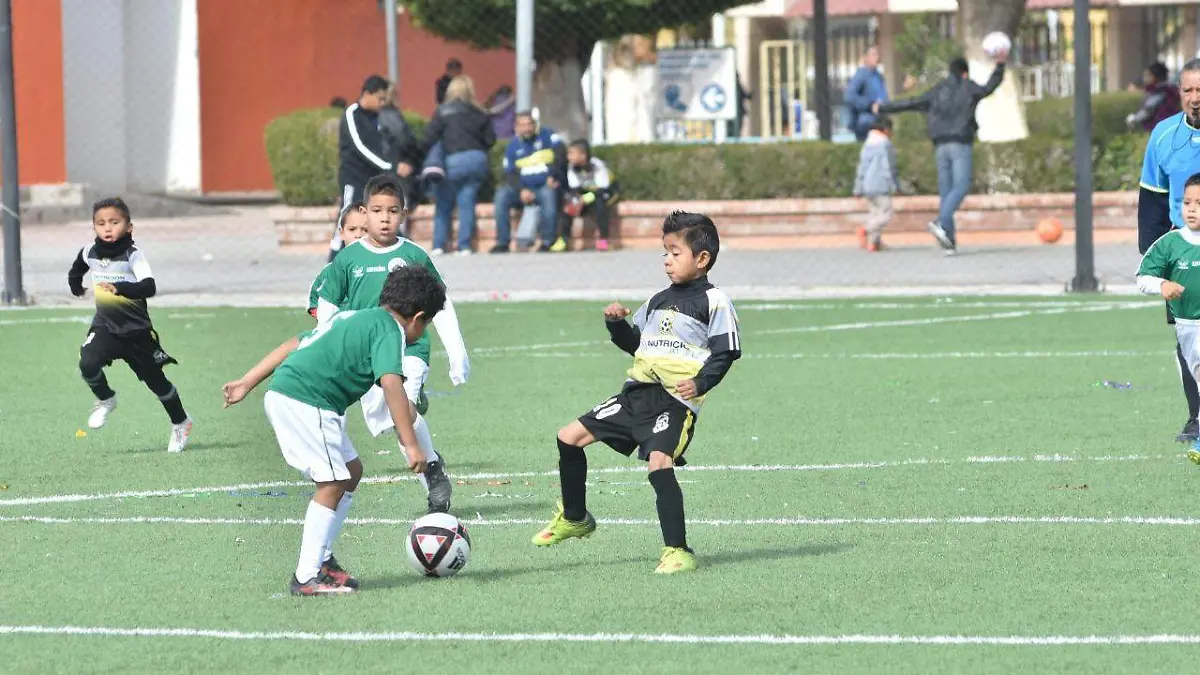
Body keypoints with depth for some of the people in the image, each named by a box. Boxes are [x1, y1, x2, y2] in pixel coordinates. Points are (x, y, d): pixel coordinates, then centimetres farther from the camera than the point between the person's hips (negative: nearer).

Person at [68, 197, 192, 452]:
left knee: (155, 379, 10)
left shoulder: (132, 254, -19)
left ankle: (181, 424, 33)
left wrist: (119, 288, -47)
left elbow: (149, 287, -34)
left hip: (136, 329, -3)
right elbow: (76, 269, 24)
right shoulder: (89, 253, -3)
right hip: (105, 326, 3)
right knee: (88, 364, -24)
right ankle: (105, 400, 6)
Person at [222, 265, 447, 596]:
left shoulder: (355, 318, 23)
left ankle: (321, 558, 21)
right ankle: (306, 578, -7)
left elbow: (295, 344, 24)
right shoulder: (389, 329, -6)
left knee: (352, 471, 17)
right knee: (333, 484, -8)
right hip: (305, 401, -10)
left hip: (282, 395, 10)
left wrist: (246, 383, 26)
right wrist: (411, 445, -25)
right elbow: (391, 383, -21)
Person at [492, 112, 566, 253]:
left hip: (547, 186, -4)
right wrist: (521, 190, -13)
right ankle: (502, 242, -20)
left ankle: (547, 241, -31)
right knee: (502, 195, -22)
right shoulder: (514, 146, 10)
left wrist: (553, 176, -26)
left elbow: (560, 154, -13)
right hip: (524, 189, 4)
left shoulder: (547, 136, 1)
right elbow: (511, 174, 7)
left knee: (548, 193, -38)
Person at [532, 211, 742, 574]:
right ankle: (574, 518, 26)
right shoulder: (659, 301, 20)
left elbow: (724, 353, -8)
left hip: (676, 401, -8)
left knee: (659, 462, -29)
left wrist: (700, 383, -22)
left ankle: (678, 550, -21)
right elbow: (635, 343, 28)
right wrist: (616, 324, 9)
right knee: (569, 437, 7)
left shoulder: (714, 302, -3)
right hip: (638, 393, 8)